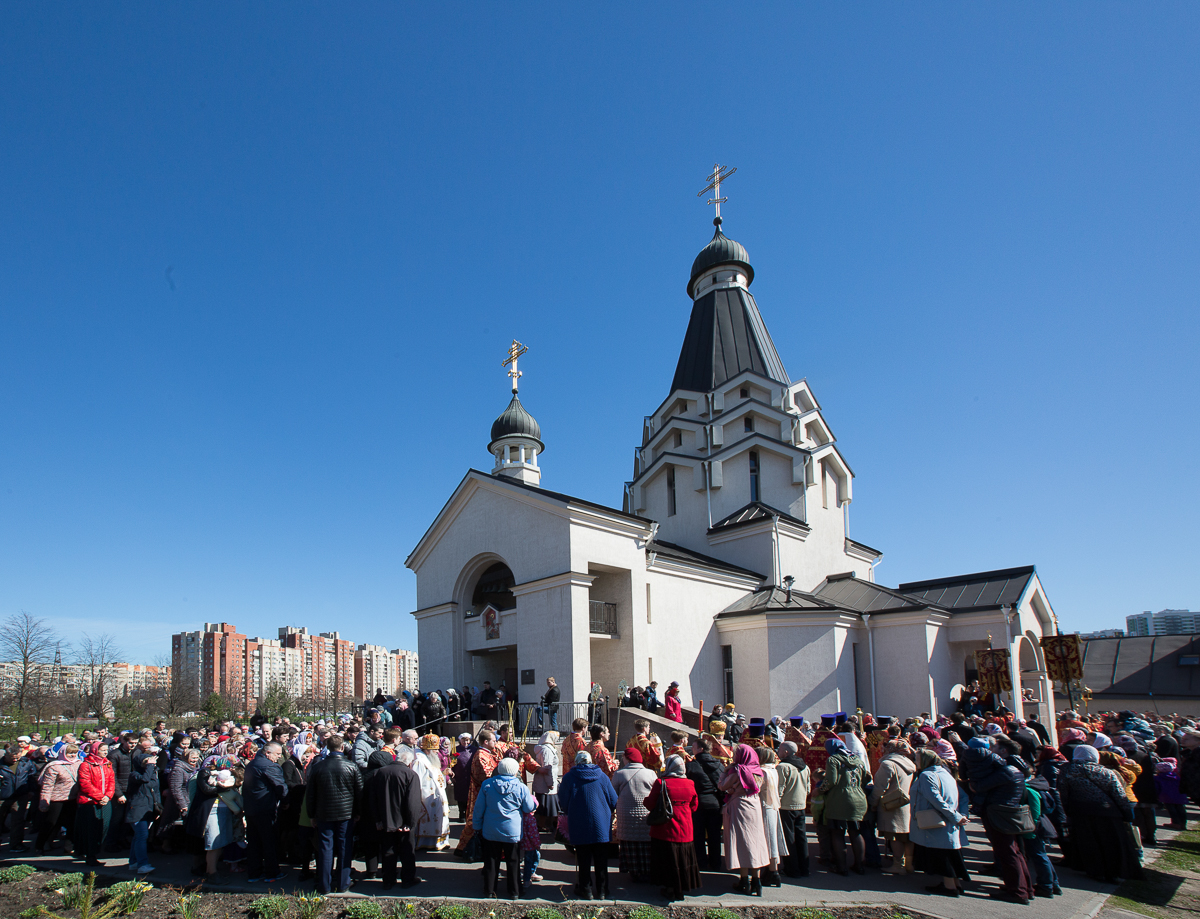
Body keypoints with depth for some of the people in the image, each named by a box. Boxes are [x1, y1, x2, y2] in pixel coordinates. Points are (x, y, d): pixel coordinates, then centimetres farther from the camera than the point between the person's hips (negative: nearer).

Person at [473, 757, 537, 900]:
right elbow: (529, 808, 1)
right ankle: (514, 891, 19)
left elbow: (479, 808, 1)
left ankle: (489, 890, 21)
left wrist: (477, 826, 12)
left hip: (490, 832, 1)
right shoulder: (521, 787, -10)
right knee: (513, 862, 11)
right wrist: (535, 802, 22)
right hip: (512, 832, -1)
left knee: (491, 861, 13)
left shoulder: (487, 785, -6)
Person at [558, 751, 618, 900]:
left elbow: (563, 803, -2)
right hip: (601, 826, 2)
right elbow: (614, 802, 3)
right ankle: (602, 891, 19)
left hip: (579, 827, -1)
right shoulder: (602, 777, -2)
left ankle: (585, 891, 16)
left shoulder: (569, 778, -6)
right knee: (601, 861, 12)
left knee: (584, 861, 10)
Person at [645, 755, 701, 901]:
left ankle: (670, 890, 15)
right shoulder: (690, 784, -3)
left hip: (665, 831, -4)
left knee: (667, 861, 10)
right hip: (685, 831, 4)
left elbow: (650, 805, -13)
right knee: (682, 860, 17)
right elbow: (694, 806, 9)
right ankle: (682, 888, 27)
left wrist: (645, 799, 8)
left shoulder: (661, 783, -16)